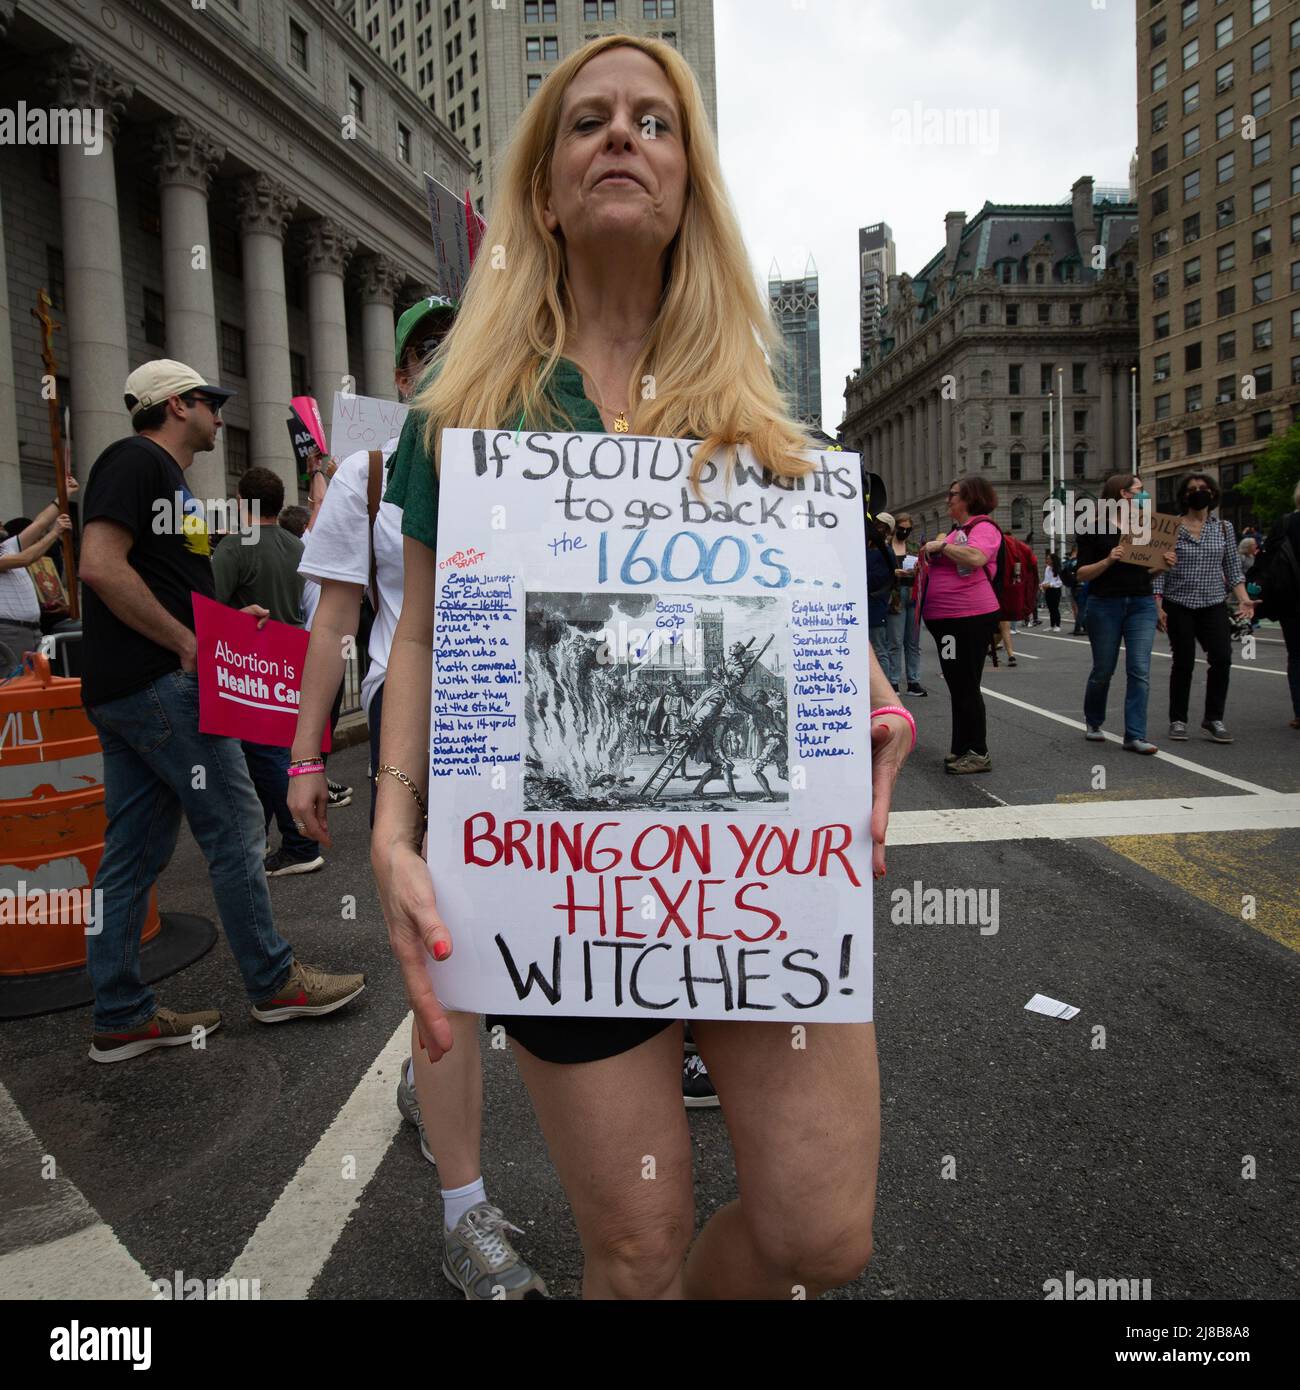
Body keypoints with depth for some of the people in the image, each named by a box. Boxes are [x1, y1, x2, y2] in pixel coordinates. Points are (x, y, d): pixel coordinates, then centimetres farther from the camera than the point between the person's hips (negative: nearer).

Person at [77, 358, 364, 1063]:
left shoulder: (166, 478, 24)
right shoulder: (136, 460, -7)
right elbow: (102, 566, -20)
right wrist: (188, 644, -17)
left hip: (125, 689, 10)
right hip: (157, 684, -10)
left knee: (134, 852, 10)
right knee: (235, 827, -2)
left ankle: (121, 1017, 17)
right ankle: (275, 982, 10)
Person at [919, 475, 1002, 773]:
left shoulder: (984, 527, -8)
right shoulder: (956, 530, 19)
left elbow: (976, 557, -28)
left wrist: (941, 546, -17)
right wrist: (929, 554, 13)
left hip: (971, 617, -9)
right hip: (945, 619, 9)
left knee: (965, 686, -6)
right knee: (957, 685, 15)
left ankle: (978, 753, 3)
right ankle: (961, 749, 25)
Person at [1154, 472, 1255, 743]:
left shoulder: (1224, 528, 9)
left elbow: (1232, 567, 9)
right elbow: (1160, 570, -1)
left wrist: (1243, 598, -4)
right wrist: (1158, 606, -8)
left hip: (1214, 605, 2)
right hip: (1178, 605, -2)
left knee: (1222, 658, -11)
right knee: (1183, 663, 1)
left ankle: (1213, 718, 3)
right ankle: (1178, 720, 14)